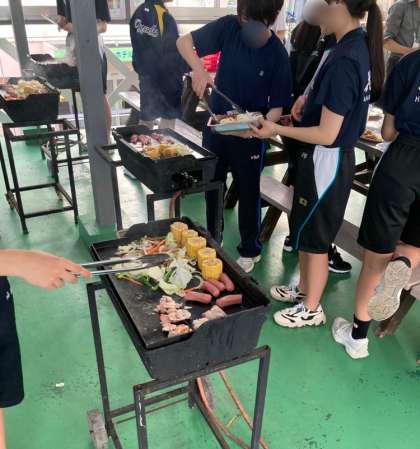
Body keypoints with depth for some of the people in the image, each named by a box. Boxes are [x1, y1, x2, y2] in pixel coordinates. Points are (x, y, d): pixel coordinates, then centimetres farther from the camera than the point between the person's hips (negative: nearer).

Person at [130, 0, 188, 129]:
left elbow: (139, 49, 12)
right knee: (168, 118, 4)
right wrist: (189, 65, -2)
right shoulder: (163, 15, -17)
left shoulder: (139, 13, 6)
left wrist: (142, 70, 19)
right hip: (167, 78, -7)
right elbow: (172, 52, -16)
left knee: (146, 120, 13)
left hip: (147, 76, 7)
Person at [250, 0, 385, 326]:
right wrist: (311, 101, 10)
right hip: (336, 156, 9)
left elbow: (327, 134, -24)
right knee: (305, 228, 21)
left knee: (314, 236, 7)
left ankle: (311, 309, 26)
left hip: (326, 159, -9)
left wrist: (277, 130, -16)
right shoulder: (361, 45, 4)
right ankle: (304, 289, 40)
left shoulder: (343, 60, -25)